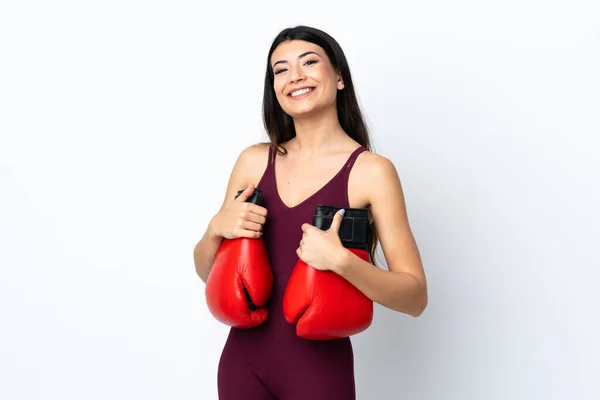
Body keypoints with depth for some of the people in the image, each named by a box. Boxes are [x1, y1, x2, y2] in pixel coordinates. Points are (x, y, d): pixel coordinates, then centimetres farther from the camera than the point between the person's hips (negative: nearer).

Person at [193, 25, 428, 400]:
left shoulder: (371, 171, -11)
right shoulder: (254, 160, 1)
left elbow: (415, 297, -12)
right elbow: (207, 272, 9)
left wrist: (341, 260, -26)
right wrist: (217, 228, -11)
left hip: (318, 367, -3)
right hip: (243, 358, 4)